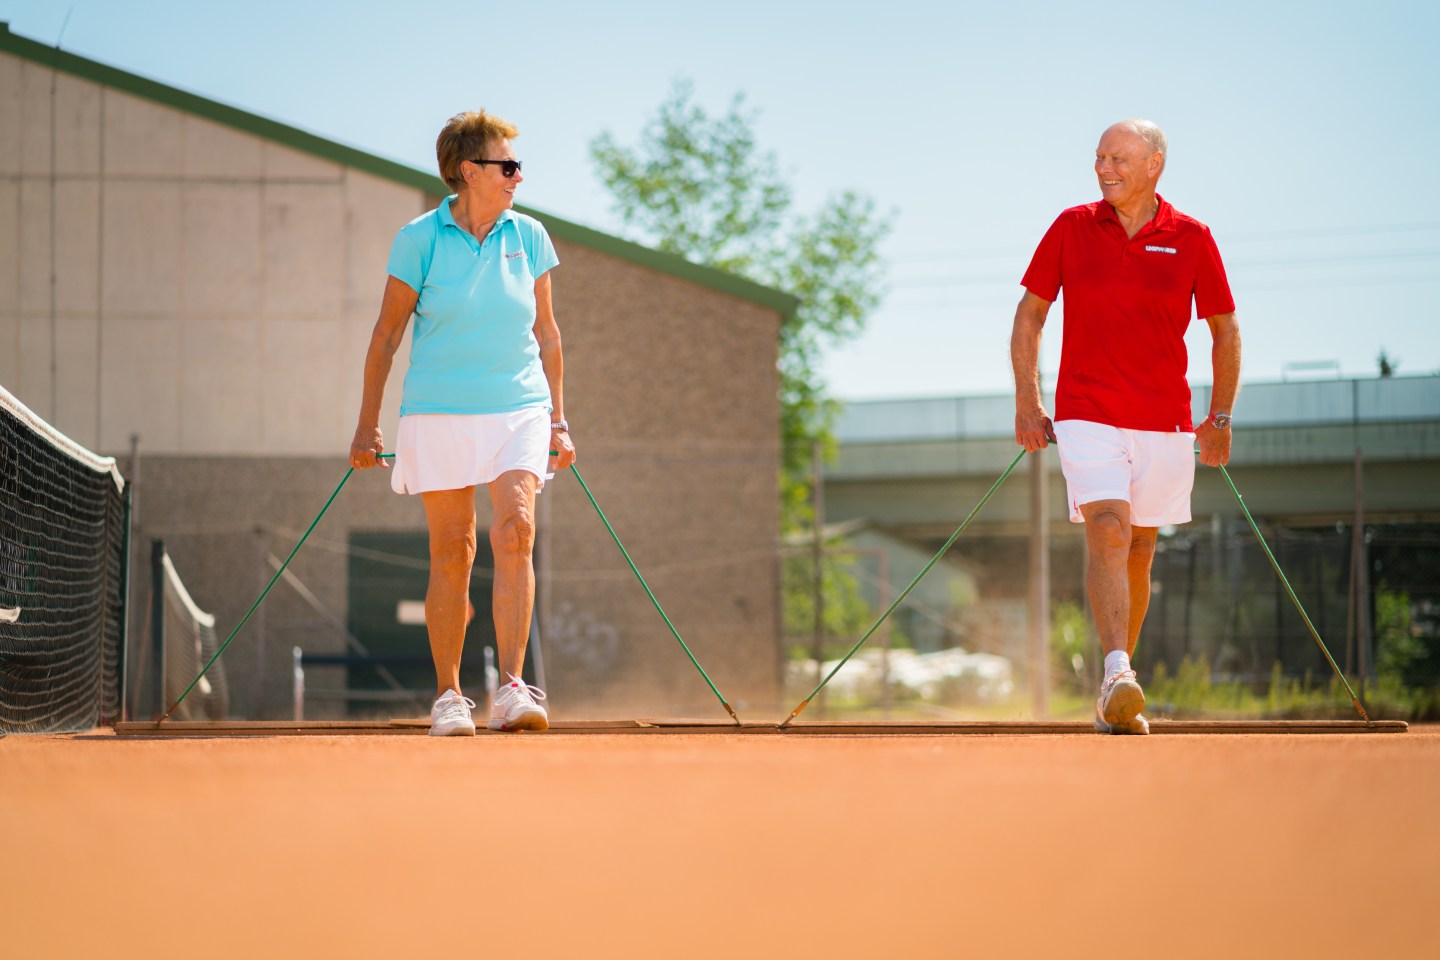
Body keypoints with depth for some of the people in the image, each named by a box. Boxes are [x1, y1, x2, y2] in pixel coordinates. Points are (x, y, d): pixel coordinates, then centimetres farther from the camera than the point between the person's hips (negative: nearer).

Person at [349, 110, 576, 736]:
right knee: (451, 553, 0)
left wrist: (558, 420, 12)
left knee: (514, 532, -16)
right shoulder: (420, 238, -3)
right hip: (439, 413, -2)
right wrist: (368, 424, 3)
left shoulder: (529, 236, 6)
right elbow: (387, 332, 3)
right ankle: (448, 697, 12)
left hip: (519, 410, 2)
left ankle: (512, 691, -19)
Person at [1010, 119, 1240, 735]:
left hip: (1164, 423, 1)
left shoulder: (1191, 239, 0)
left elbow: (1225, 331, 10)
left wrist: (1221, 419, 8)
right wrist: (1026, 403, 3)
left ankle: (1113, 701, 20)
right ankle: (1118, 676, -30)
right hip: (1086, 416, -1)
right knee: (1108, 533, -20)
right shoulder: (1071, 228, 1)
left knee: (1138, 552, 9)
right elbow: (1029, 313, 9)